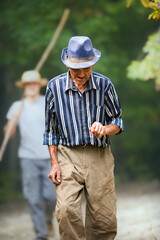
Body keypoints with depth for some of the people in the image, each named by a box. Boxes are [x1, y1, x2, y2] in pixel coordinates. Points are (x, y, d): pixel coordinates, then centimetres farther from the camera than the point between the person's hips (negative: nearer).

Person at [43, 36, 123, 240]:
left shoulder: (104, 85, 1)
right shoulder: (55, 86, 1)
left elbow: (117, 122, 9)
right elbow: (51, 129, 9)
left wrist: (104, 129, -14)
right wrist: (54, 163, 2)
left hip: (99, 156, 1)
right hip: (68, 155, -1)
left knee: (104, 219, -1)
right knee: (66, 211, -20)